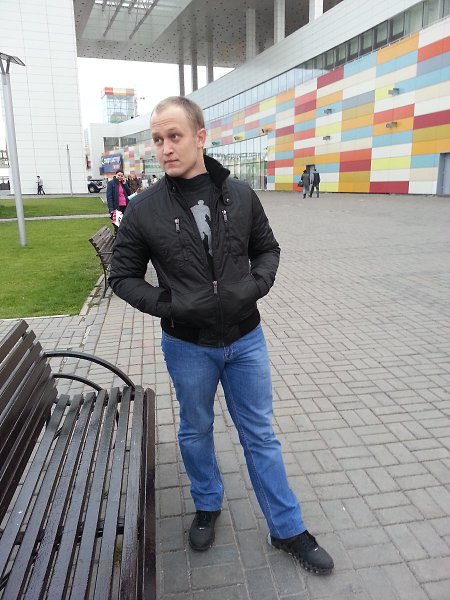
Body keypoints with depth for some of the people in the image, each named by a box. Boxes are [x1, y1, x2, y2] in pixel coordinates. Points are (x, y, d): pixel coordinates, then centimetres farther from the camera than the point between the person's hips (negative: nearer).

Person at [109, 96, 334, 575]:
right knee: (196, 431, 20)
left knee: (260, 435, 15)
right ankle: (207, 506, 48)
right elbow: (122, 275, -3)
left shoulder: (240, 195, -5)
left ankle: (287, 529, 34)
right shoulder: (144, 209, -11)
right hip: (188, 346, -1)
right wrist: (169, 305, -18)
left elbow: (267, 248, 7)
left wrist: (255, 286, -13)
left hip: (246, 339, 2)